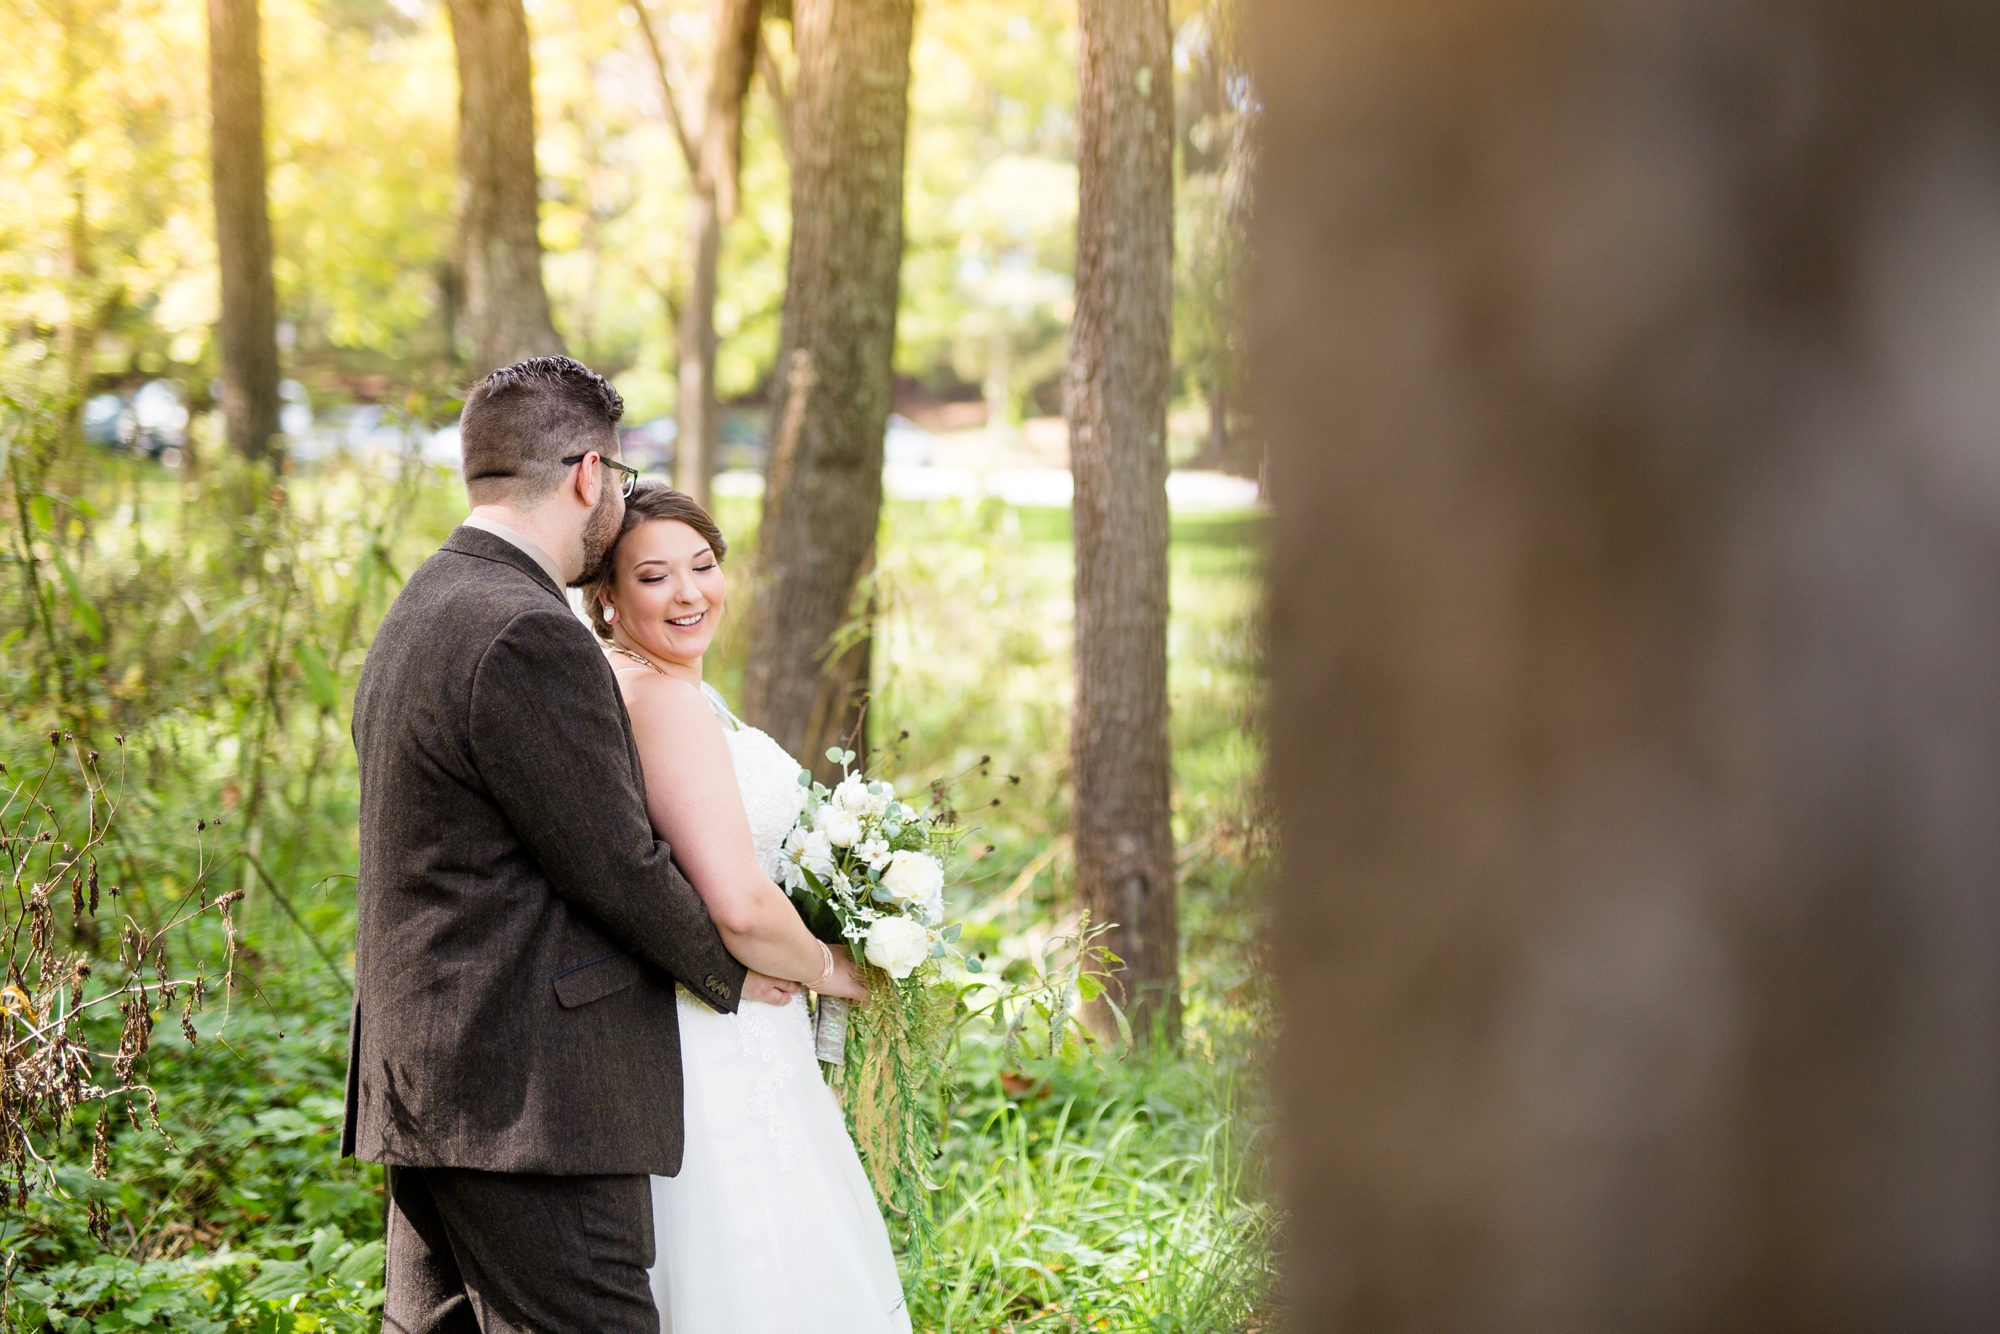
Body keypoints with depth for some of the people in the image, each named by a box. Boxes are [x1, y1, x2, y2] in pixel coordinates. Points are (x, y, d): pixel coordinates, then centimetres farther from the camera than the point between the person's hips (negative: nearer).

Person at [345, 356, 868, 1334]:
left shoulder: (421, 613, 15)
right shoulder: (528, 637, -17)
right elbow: (616, 865, -15)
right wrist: (731, 972, 3)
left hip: (425, 1086, 11)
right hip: (530, 1102, -11)